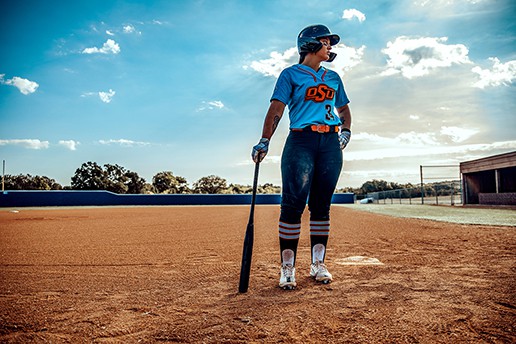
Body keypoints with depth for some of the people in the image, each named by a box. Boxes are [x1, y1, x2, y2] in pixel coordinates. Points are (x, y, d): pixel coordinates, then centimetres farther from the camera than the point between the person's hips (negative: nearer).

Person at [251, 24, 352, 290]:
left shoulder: (333, 77, 22)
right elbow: (276, 109, -5)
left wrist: (346, 131, 7)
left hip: (331, 143, 5)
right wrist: (264, 141, -17)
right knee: (293, 204, -11)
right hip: (301, 141, -5)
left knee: (321, 205, 4)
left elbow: (344, 109, 27)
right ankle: (287, 268, -5)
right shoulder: (291, 74, 6)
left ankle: (318, 264, 11)